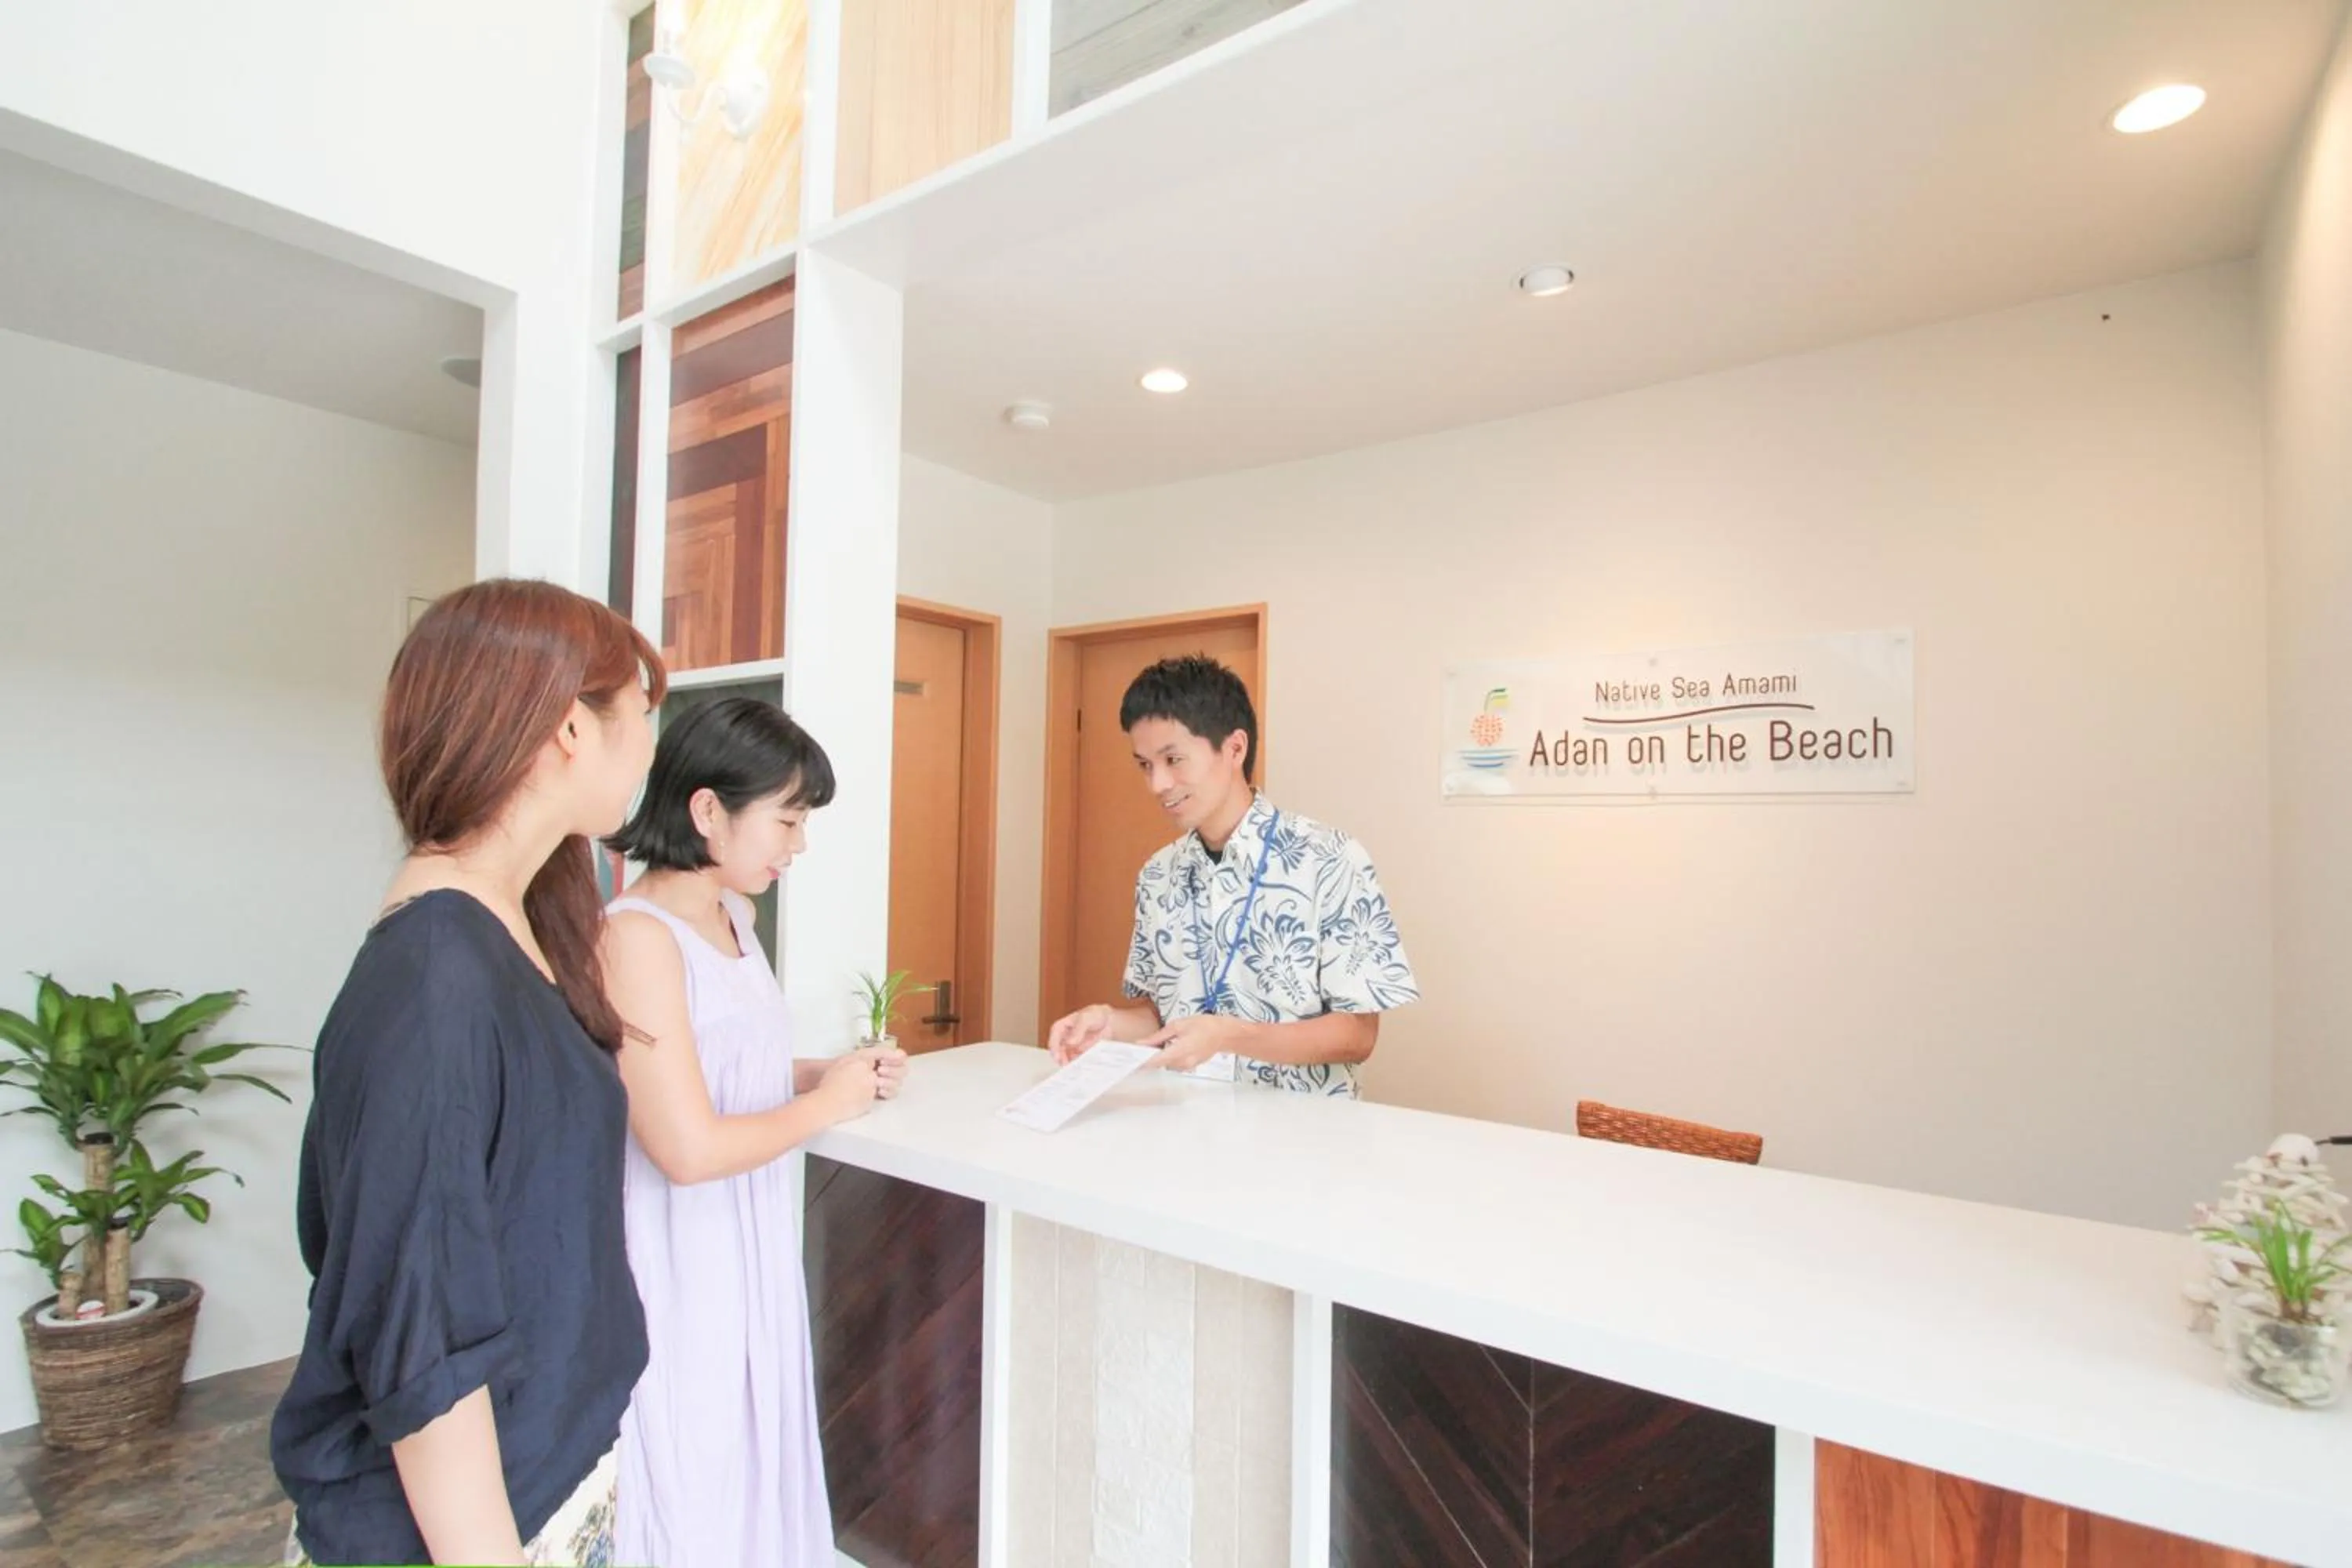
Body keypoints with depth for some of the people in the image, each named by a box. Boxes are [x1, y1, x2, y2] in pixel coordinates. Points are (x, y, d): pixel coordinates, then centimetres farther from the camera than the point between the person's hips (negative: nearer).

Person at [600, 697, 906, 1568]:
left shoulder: (734, 916, 3)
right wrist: (827, 1103, -14)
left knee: (753, 1482, 23)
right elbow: (690, 1148, -27)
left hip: (750, 1255, 8)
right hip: (679, 1275, -8)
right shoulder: (637, 934, -23)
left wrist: (824, 1071, 0)